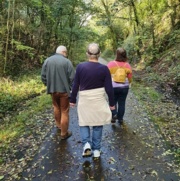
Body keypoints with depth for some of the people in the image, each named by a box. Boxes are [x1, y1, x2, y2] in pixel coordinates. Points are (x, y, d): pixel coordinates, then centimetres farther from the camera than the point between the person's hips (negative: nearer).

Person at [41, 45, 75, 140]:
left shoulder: (47, 60, 1)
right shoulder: (67, 61, -11)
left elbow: (43, 76, 2)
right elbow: (72, 77, -13)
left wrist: (49, 85, 15)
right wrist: (69, 87, 3)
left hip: (52, 90, 5)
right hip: (64, 90, -4)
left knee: (56, 107, 27)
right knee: (64, 111, 5)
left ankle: (58, 125, 44)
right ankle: (64, 133, 14)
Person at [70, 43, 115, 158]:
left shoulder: (80, 67, -7)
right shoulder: (104, 68, -9)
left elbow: (75, 86, -1)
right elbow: (109, 88, -7)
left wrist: (73, 100, 12)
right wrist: (112, 103, 6)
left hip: (84, 100, 0)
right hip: (99, 100, 0)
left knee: (84, 123, 18)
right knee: (97, 125, 13)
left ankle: (86, 144, -1)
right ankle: (96, 150, 20)